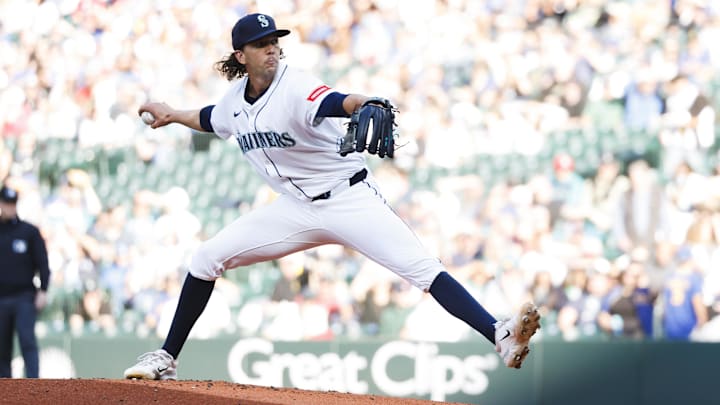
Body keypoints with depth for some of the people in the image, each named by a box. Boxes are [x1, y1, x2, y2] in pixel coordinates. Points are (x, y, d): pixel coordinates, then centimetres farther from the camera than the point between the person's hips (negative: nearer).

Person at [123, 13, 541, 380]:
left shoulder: (295, 88, -21)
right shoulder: (236, 98, 1)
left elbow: (334, 103, -45)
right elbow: (212, 120, 28)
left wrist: (364, 105, -65)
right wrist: (173, 115, 33)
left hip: (350, 197, -7)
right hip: (298, 209, 7)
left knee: (422, 266, -24)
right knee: (207, 258, 3)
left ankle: (500, 337, -38)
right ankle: (167, 359, 17)